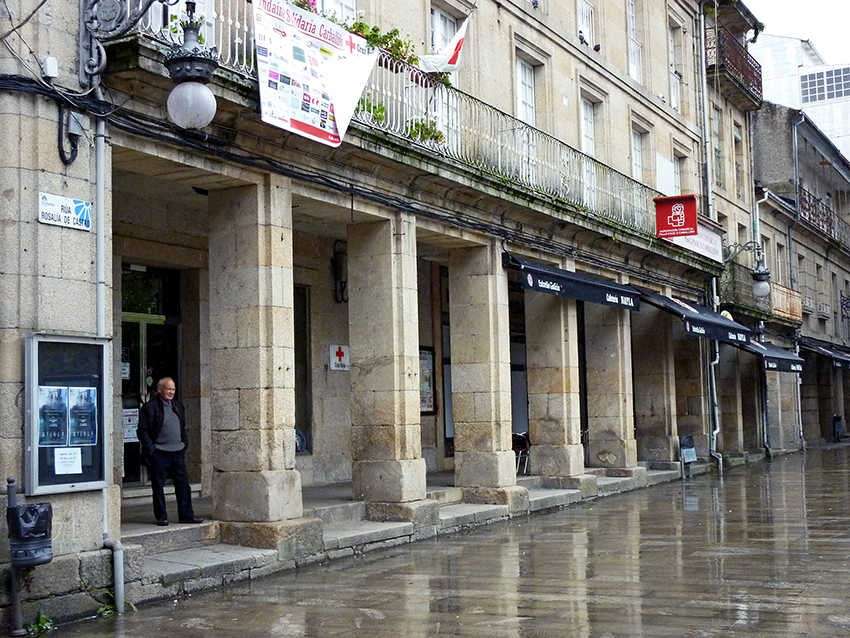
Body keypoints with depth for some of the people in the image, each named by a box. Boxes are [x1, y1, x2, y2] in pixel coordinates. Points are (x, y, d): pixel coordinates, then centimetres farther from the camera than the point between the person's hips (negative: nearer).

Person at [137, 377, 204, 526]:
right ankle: (161, 516, 10)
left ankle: (186, 515, 12)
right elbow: (142, 431, -5)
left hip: (177, 452, 6)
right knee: (158, 486, 2)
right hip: (159, 453, -5)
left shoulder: (178, 406, 15)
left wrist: (184, 443, 14)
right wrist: (150, 449, -11)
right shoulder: (149, 407, -5)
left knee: (183, 484, 5)